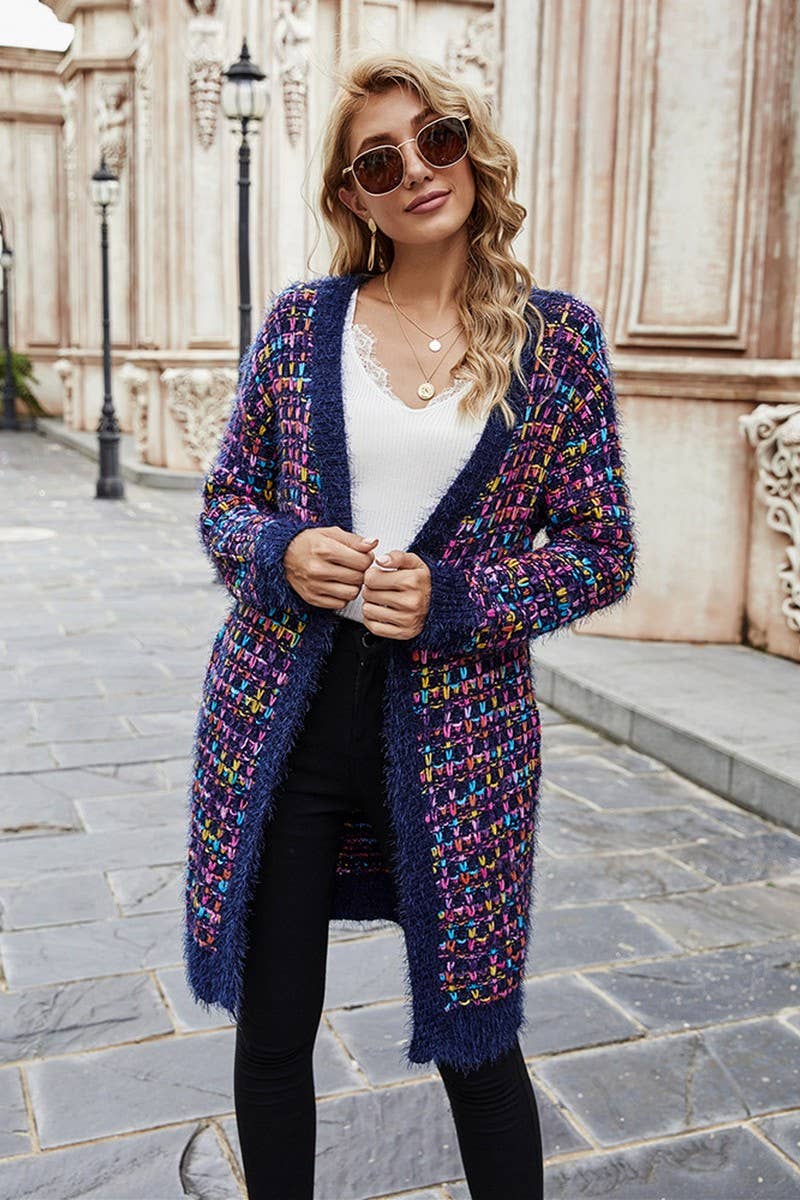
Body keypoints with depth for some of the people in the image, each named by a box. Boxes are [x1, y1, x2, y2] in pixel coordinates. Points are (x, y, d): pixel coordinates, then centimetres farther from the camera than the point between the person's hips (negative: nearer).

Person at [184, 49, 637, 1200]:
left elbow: (602, 552, 1)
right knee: (273, 1031, 14)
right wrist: (283, 555, -12)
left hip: (458, 733, -1)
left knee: (475, 1039, 11)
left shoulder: (557, 334, 0)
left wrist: (454, 600, -15)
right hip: (280, 717, 2)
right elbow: (226, 501, 10)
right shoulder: (301, 320, 4)